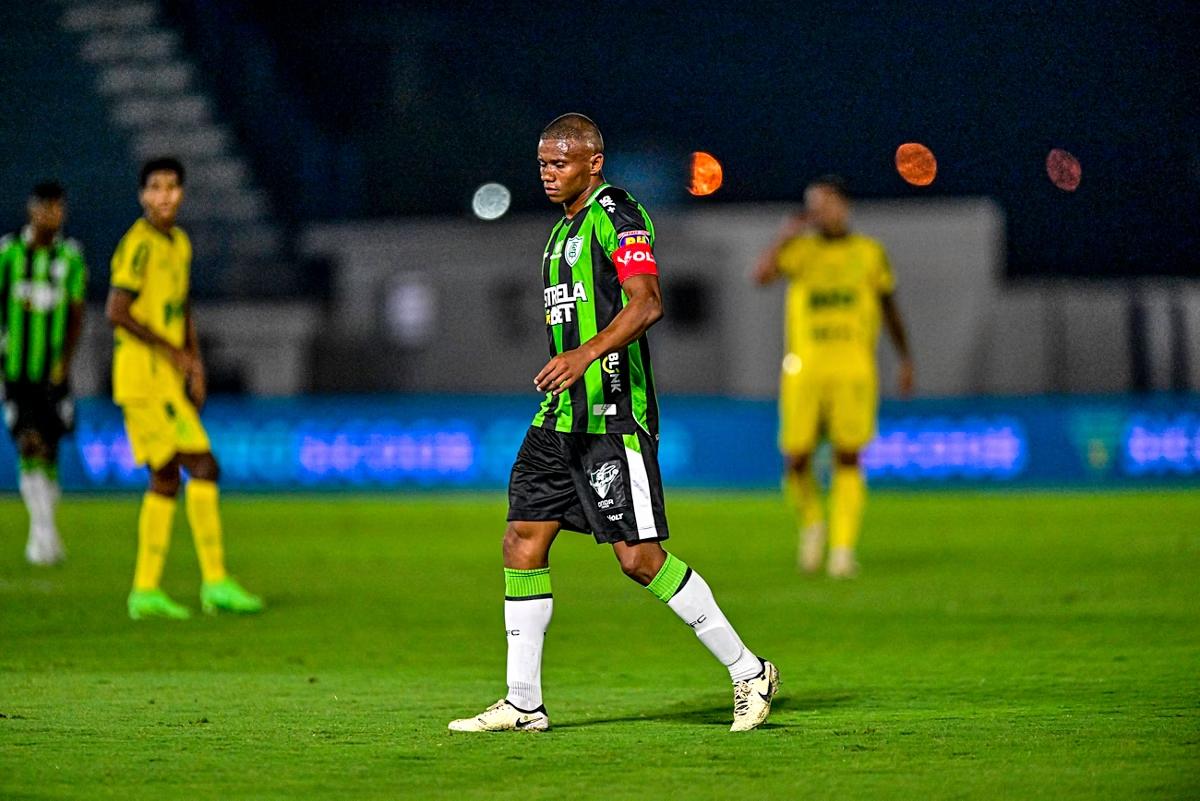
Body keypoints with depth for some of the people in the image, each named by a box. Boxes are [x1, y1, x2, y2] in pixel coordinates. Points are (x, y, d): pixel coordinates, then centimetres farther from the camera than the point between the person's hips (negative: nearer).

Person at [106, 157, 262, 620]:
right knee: (202, 467, -13)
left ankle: (145, 591, 11)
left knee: (166, 480, 8)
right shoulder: (139, 244, -13)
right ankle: (215, 581, -12)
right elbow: (117, 313, -18)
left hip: (168, 378, 9)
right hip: (142, 373, -9)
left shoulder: (180, 243, 16)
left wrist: (195, 364, 14)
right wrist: (169, 351, -12)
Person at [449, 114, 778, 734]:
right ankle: (523, 705, 8)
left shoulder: (616, 213, -9)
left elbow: (646, 304, -22)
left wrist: (586, 353, -34)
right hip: (561, 418, 9)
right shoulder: (563, 230, 20)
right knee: (522, 543, 3)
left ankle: (749, 673, 2)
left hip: (613, 417, -9)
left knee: (639, 557, -9)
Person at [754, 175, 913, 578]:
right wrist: (787, 235, -13)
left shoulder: (869, 253, 10)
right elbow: (761, 274, -11)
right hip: (803, 370, 0)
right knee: (797, 460, -4)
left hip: (854, 373, 0)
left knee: (848, 459, -8)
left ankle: (843, 549, -6)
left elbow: (889, 308, 21)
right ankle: (811, 523, 24)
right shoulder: (798, 250, 8)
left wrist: (905, 359, 22)